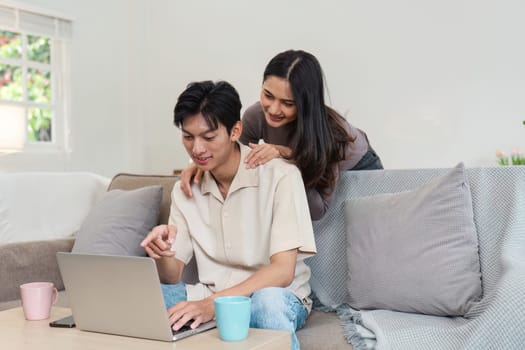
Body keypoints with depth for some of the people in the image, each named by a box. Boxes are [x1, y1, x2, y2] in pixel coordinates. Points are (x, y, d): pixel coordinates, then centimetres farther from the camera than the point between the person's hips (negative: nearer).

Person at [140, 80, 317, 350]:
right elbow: (172, 276, 3)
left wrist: (212, 303, -32)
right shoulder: (184, 190, 4)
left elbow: (282, 271, -20)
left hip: (279, 299, -4)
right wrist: (162, 254, -22)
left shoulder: (280, 176, -12)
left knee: (269, 300, -39)